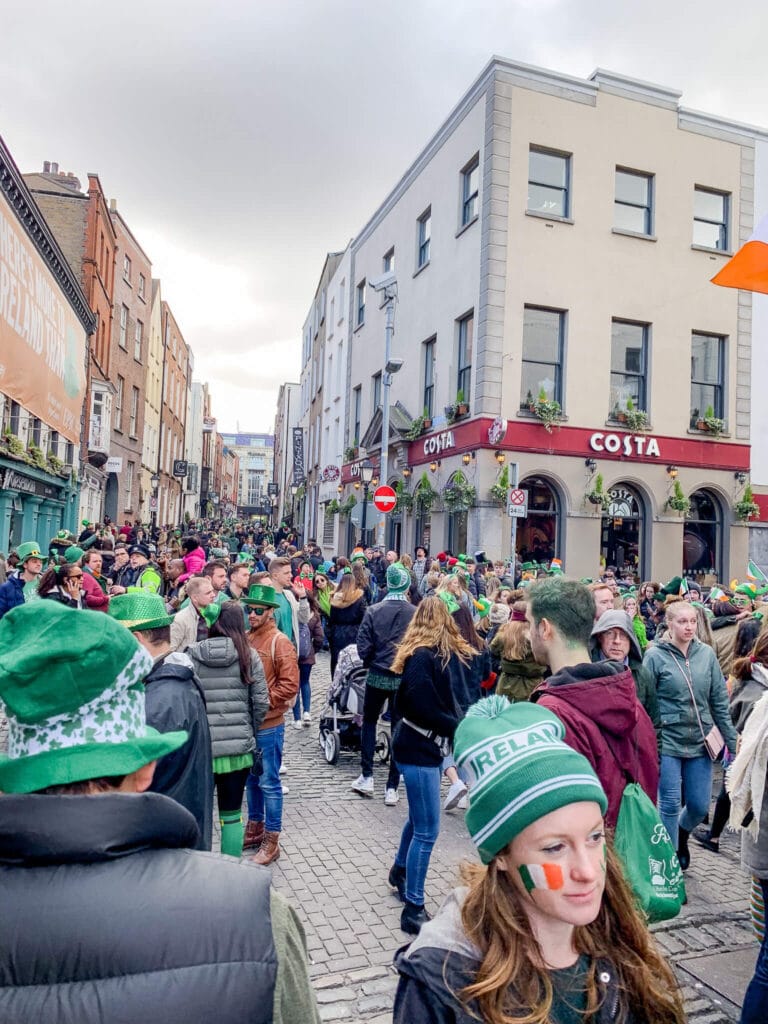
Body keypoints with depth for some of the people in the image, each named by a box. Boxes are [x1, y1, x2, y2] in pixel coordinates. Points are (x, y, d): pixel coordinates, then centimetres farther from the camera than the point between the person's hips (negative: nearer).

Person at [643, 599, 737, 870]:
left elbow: (720, 702, 5)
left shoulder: (707, 654, 1)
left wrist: (732, 741, 4)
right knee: (670, 804, 2)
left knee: (700, 805, 10)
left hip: (700, 743, 4)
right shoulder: (656, 656, -9)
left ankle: (681, 835, 42)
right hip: (667, 741, -3)